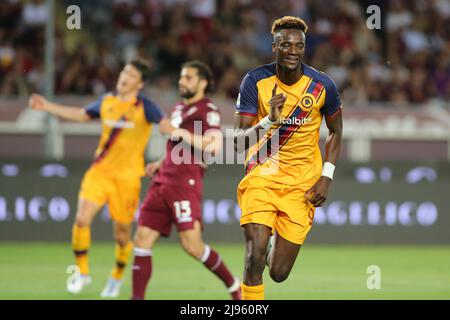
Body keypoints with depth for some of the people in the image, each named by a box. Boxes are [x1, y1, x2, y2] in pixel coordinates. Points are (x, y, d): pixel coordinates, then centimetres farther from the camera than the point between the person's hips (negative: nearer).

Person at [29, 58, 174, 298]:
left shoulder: (145, 107, -8)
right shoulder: (106, 102, 6)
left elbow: (165, 126, -23)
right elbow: (82, 115, 24)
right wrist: (48, 107, 23)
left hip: (127, 177, -3)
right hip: (100, 171, 3)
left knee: (122, 233, 3)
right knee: (82, 219, -14)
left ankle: (117, 277, 30)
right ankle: (82, 272, 4)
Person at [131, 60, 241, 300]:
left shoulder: (208, 111, -5)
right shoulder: (179, 109, 22)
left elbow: (214, 145, -21)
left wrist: (185, 135, -16)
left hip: (185, 184, -8)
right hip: (163, 182, 8)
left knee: (192, 246, -12)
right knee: (142, 241, -2)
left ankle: (235, 287, 9)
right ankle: (137, 298, -1)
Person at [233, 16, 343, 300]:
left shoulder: (322, 85, -6)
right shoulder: (255, 81, -10)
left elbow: (336, 132, 11)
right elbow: (239, 141, -12)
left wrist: (327, 176, -1)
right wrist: (269, 120, -30)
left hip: (302, 183, 1)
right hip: (262, 174, -1)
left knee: (279, 273, 2)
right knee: (255, 257, -21)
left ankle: (278, 240, 37)